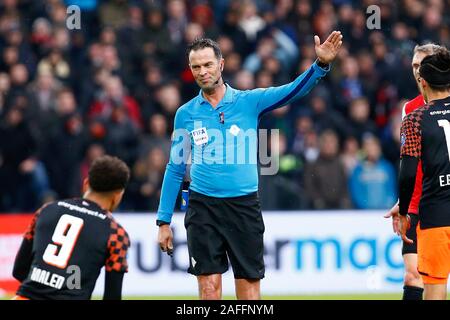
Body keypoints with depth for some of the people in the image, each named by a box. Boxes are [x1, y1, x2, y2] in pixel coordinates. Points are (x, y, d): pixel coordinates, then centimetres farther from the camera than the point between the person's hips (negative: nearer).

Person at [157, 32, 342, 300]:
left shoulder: (249, 102, 1)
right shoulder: (186, 114, 5)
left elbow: (294, 90, -11)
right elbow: (175, 169, 11)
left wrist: (321, 64, -28)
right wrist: (164, 221, 9)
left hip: (244, 206, 0)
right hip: (203, 207, 0)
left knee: (249, 283, 3)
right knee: (209, 285, -4)